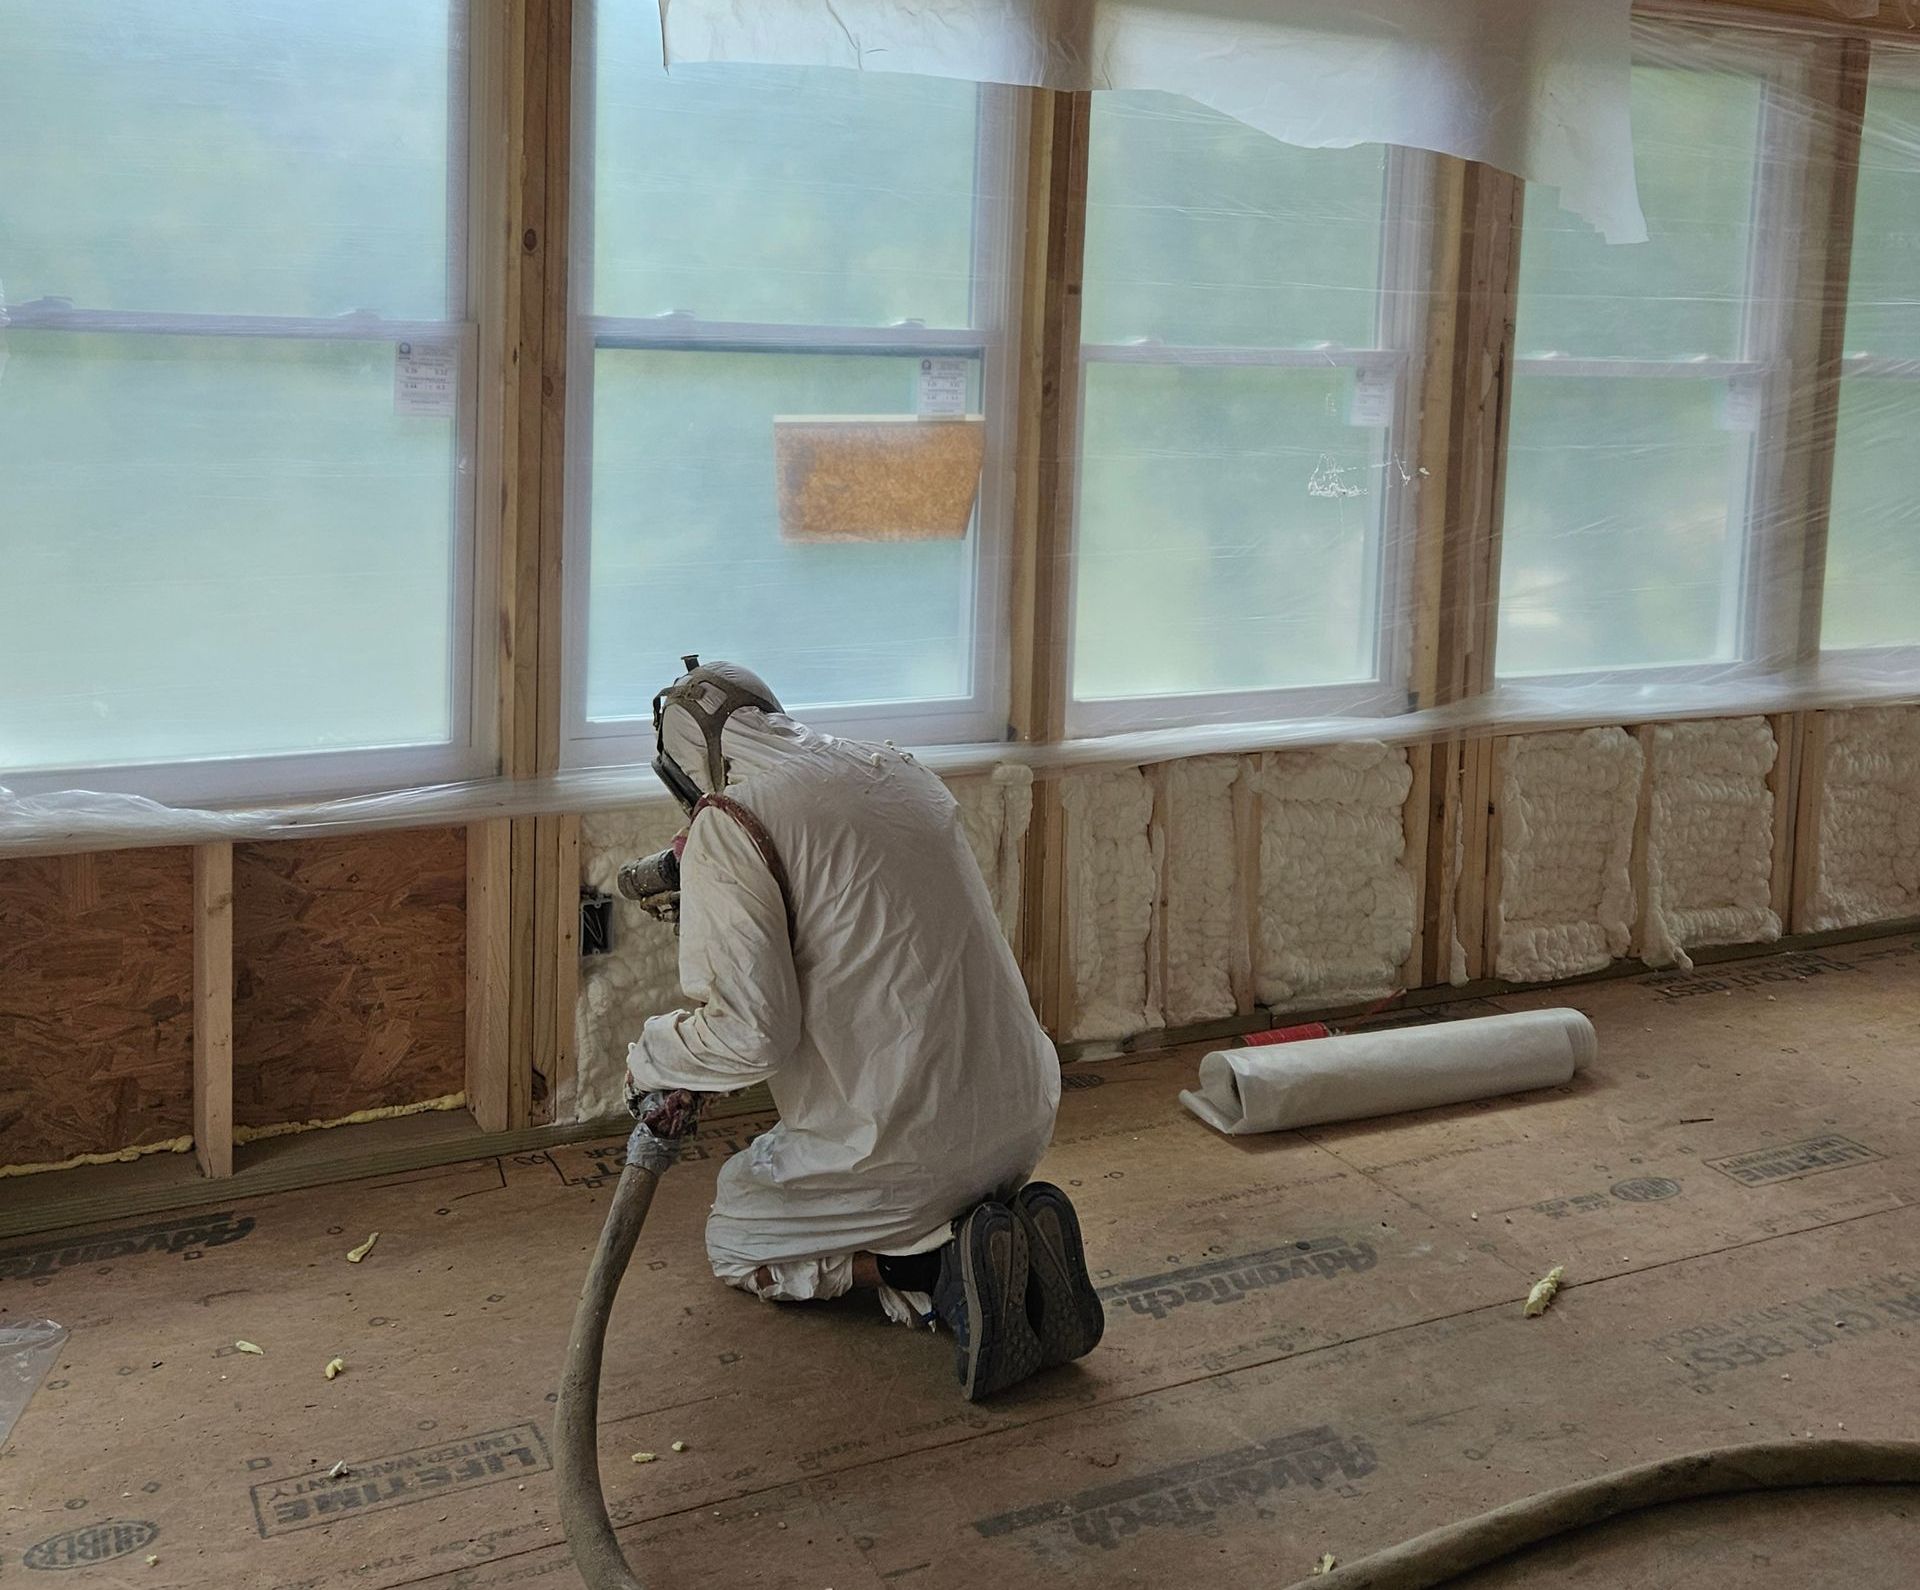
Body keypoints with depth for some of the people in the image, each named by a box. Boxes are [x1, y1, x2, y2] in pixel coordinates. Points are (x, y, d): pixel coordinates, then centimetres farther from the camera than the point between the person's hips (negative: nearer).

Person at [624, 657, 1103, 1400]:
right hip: (1023, 1116, 7)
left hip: (903, 1139, -7)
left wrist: (650, 1056, 3)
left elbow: (748, 1033, -18)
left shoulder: (728, 824, -11)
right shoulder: (896, 768, 11)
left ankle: (939, 1261, -4)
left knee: (736, 1241, 21)